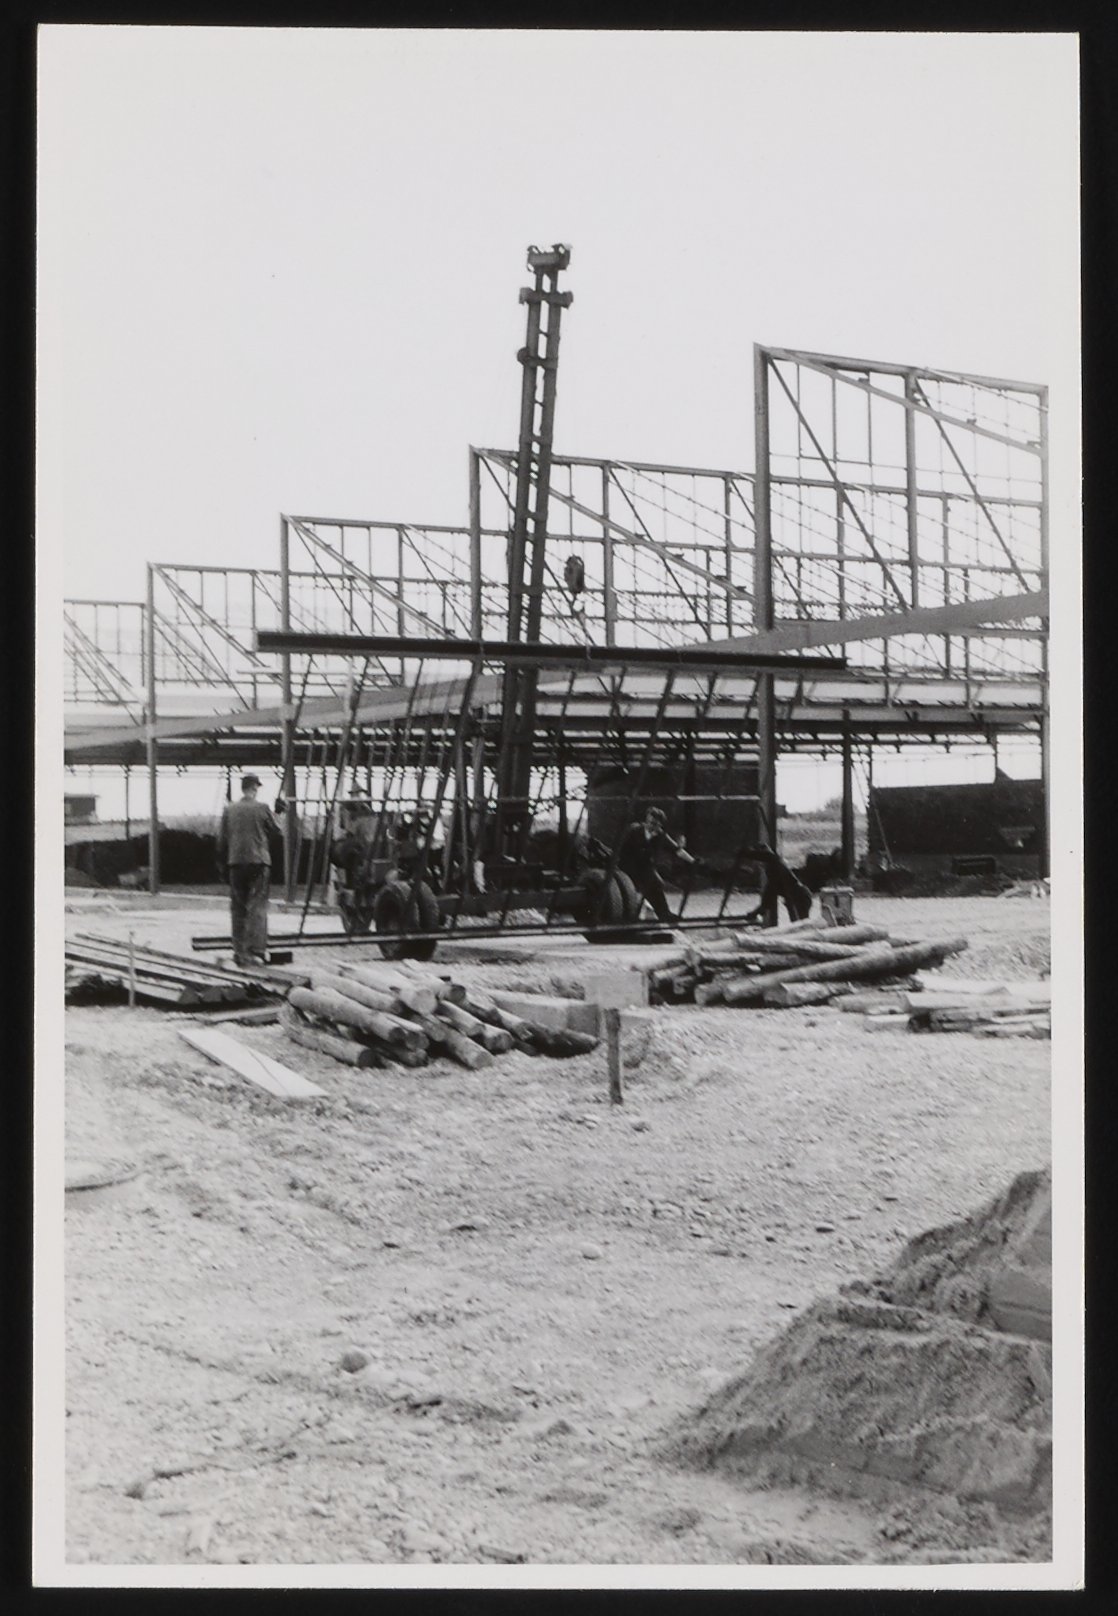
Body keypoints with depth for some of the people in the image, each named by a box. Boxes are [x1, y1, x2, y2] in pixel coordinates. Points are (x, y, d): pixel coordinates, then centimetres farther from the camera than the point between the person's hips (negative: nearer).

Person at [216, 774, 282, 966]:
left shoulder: (229, 810, 3)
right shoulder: (263, 808, -5)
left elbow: (221, 840, 6)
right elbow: (277, 832, 3)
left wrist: (222, 866, 14)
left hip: (236, 863, 3)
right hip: (259, 861, -3)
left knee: (238, 907, 10)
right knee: (257, 907, -2)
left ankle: (239, 951, 11)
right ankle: (256, 949, -12)